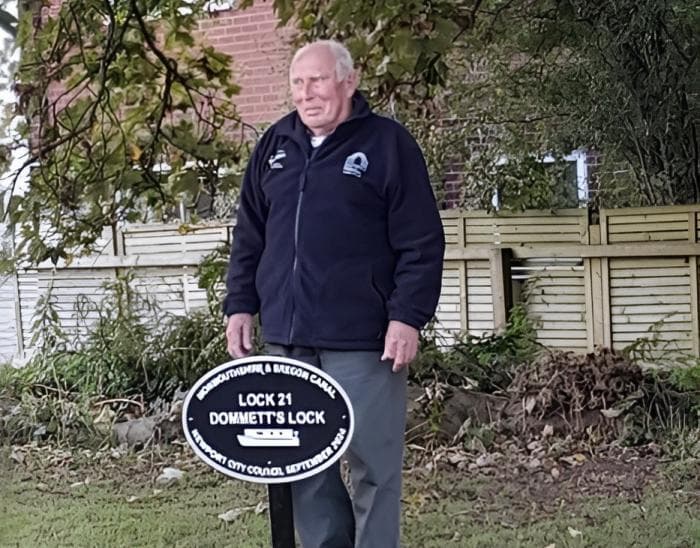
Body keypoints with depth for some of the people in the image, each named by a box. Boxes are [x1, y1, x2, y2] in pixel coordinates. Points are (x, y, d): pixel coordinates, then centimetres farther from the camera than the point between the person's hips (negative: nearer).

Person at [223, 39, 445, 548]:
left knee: (372, 463, 1)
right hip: (287, 336, 5)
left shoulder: (388, 143, -3)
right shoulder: (275, 145, 12)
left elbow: (422, 243, -7)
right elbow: (248, 237, 17)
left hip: (363, 338, -5)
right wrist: (241, 305, 10)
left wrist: (407, 317, -14)